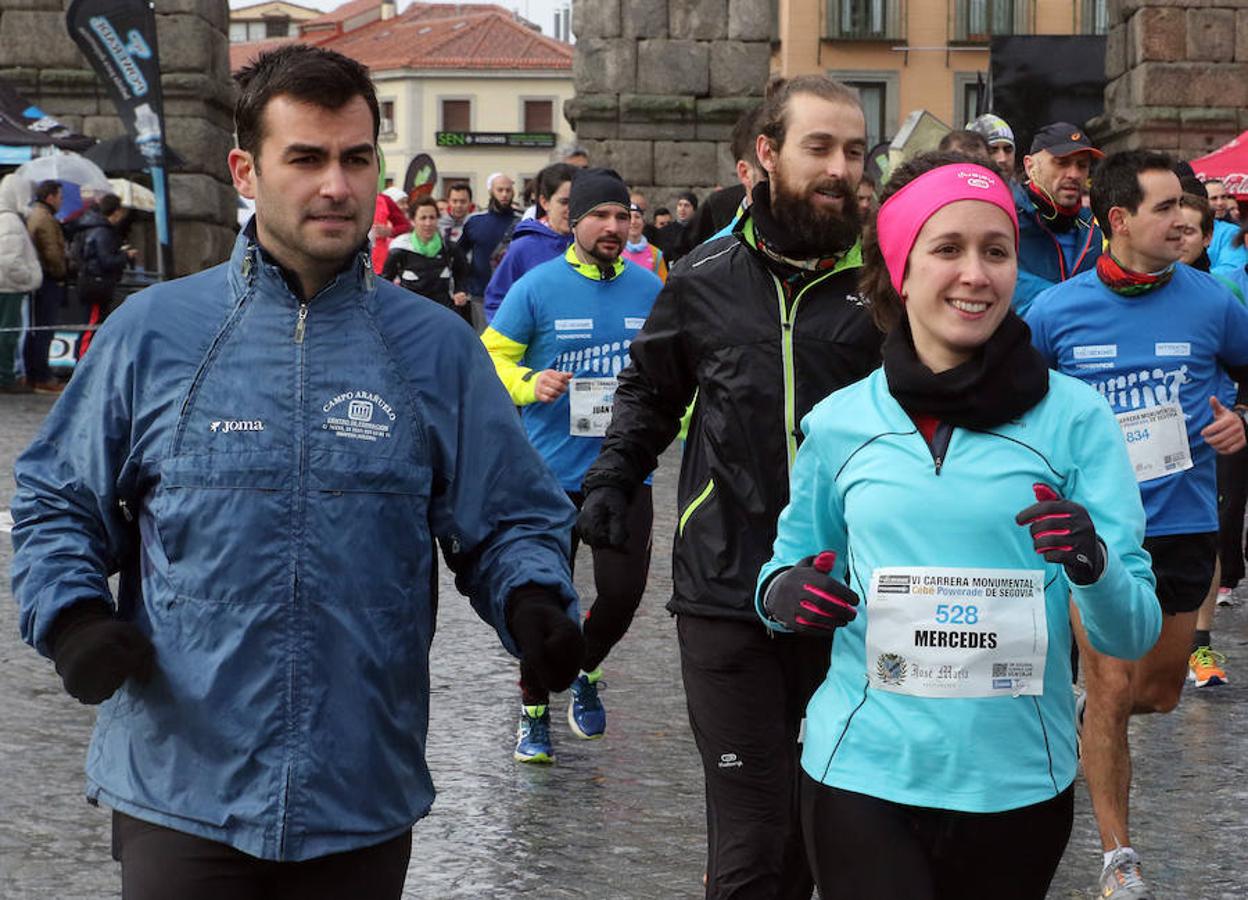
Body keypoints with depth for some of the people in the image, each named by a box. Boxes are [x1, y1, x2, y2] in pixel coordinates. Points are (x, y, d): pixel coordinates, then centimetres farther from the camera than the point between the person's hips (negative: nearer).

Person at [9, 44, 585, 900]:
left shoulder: (438, 348, 3)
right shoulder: (152, 332, 1)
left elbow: (509, 520, 6)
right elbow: (60, 502, 8)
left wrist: (534, 604, -14)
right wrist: (72, 615, -9)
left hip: (364, 802, 1)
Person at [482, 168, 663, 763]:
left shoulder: (649, 290, 5)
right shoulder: (538, 287, -5)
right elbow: (493, 355, 0)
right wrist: (530, 384, -18)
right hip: (552, 472, -2)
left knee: (623, 590, -1)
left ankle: (585, 671, 30)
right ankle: (533, 713, 22)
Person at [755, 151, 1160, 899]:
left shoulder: (1074, 417, -5)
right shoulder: (839, 422, 0)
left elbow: (1136, 633, -7)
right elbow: (794, 558, 15)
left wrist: (1095, 565, -28)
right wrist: (783, 592, -8)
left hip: (1019, 783, 0)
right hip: (863, 776, 0)